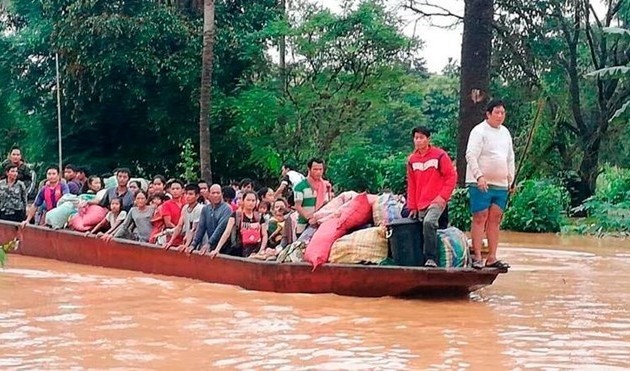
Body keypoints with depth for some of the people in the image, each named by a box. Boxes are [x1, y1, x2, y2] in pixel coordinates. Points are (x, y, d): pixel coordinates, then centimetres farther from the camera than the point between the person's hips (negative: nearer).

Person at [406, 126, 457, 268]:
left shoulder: (439, 155, -4)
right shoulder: (411, 160, 11)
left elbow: (452, 176, -3)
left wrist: (443, 196, -11)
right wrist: (412, 206, 13)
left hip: (436, 202, -6)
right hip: (421, 205, 6)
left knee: (428, 222, -29)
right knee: (424, 230, 5)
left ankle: (431, 259, -27)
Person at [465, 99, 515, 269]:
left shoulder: (505, 132, 16)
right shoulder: (479, 131, -6)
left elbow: (510, 158, 23)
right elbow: (471, 156, -14)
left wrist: (510, 179, 17)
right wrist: (479, 176, -24)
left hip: (501, 185, 7)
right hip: (481, 184, -6)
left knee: (495, 220, 6)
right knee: (480, 219, -6)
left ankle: (492, 258, 8)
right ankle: (477, 257, -4)